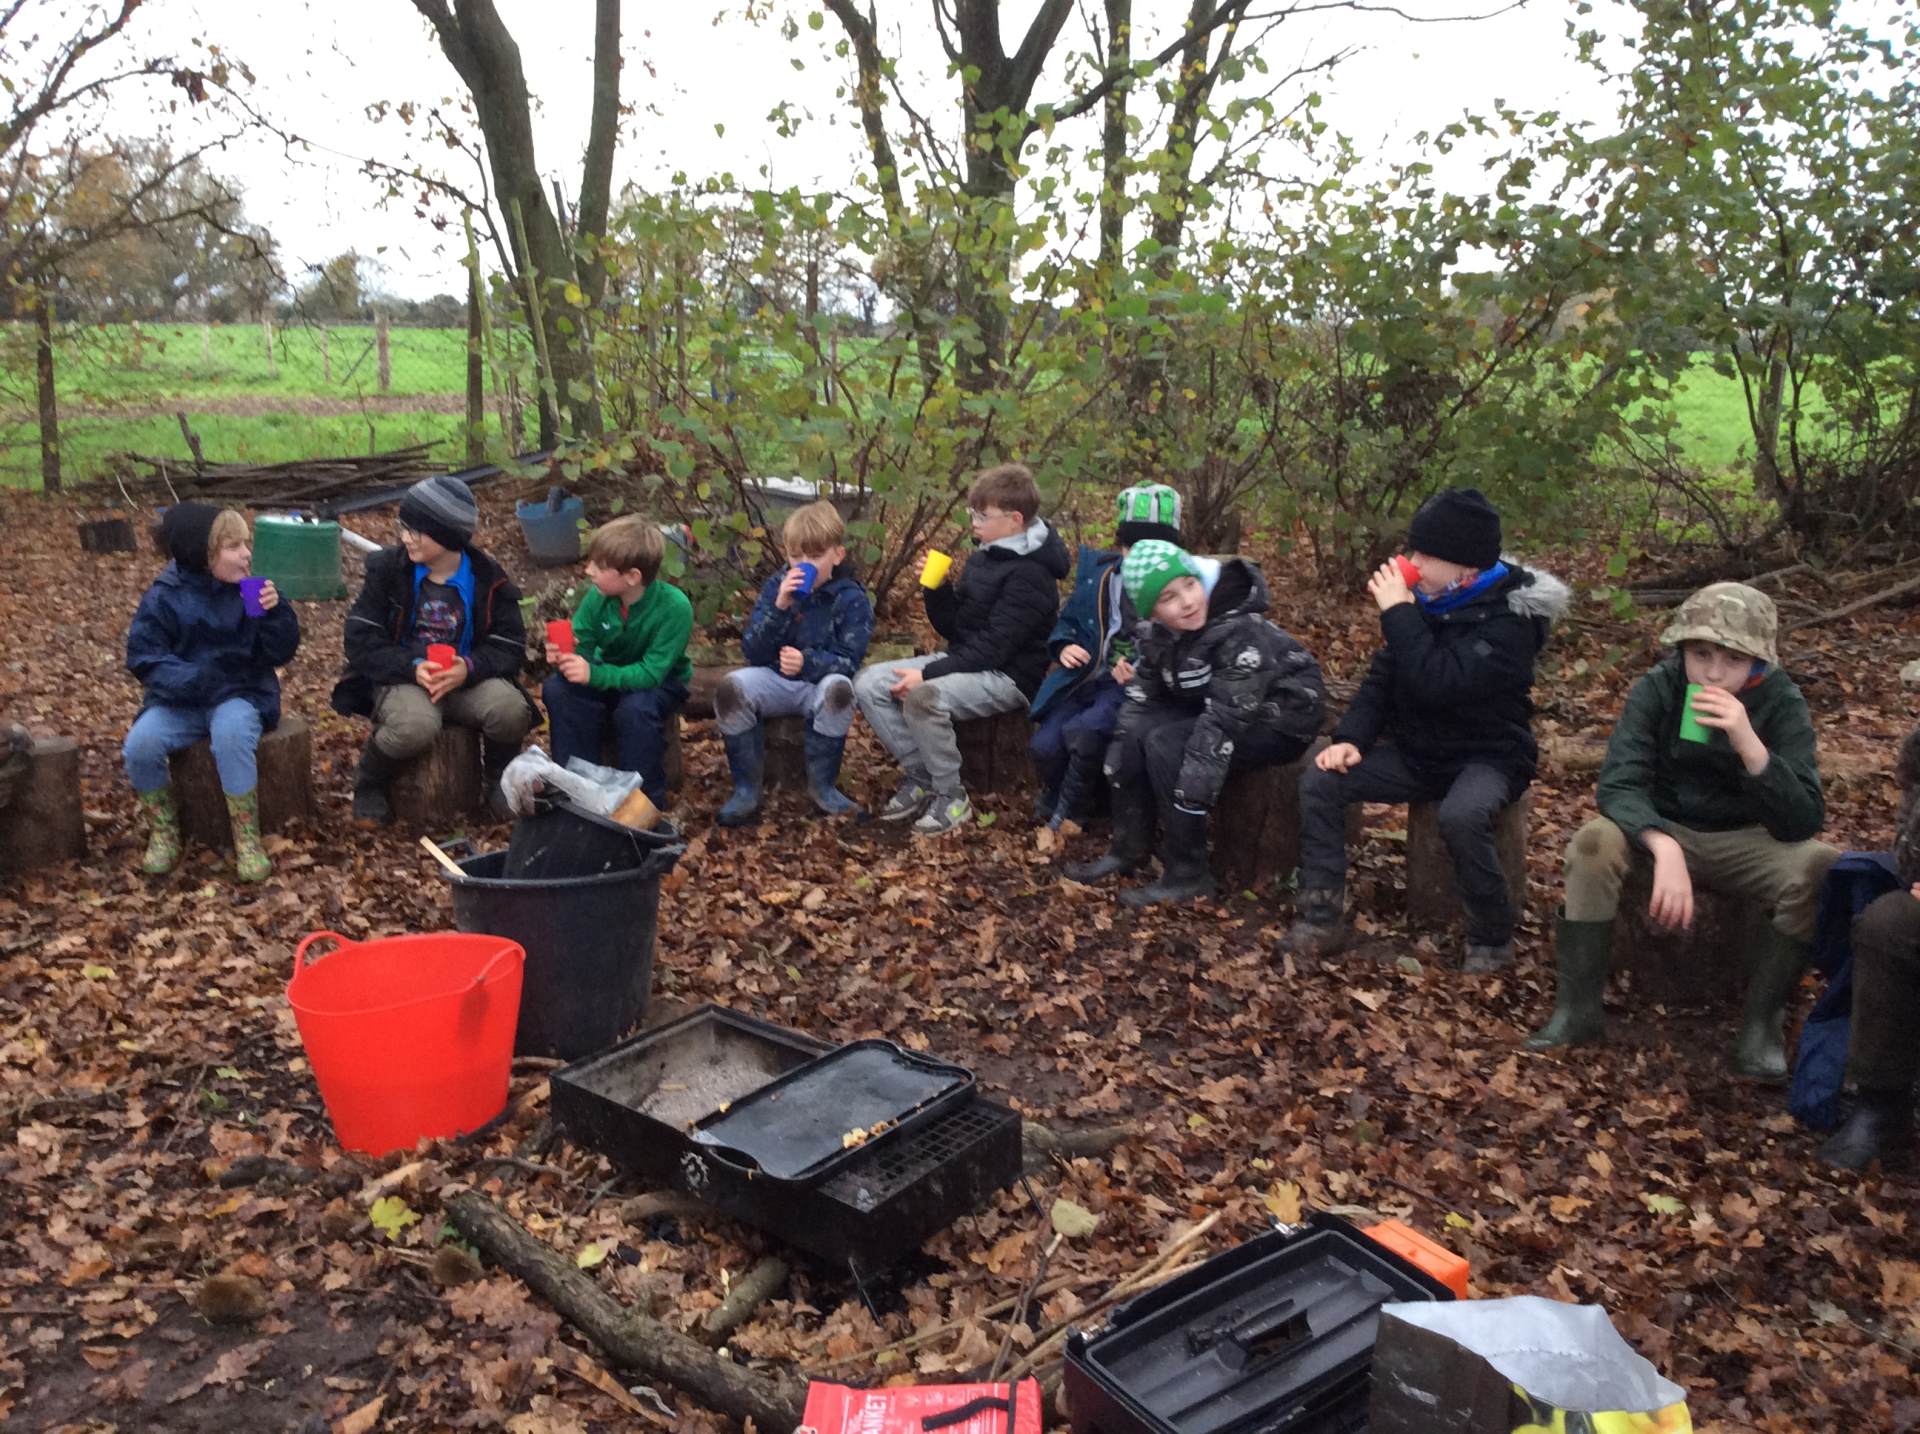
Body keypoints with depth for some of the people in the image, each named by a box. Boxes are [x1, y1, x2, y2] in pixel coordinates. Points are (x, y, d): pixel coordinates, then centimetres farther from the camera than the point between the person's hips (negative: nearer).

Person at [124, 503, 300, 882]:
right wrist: (192, 679, -23)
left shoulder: (251, 592, -2)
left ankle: (247, 839, -20)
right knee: (140, 744, -27)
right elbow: (144, 656, -6)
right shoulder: (165, 596, -5)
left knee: (231, 734, -35)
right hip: (180, 700, 1)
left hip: (240, 694, -1)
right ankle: (164, 830, 1)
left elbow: (281, 653, -2)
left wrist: (275, 612, -20)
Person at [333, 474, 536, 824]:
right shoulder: (388, 569, -4)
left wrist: (468, 668, -26)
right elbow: (361, 642, -8)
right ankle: (368, 783, -3)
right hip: (402, 678, -1)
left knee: (511, 709, -30)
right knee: (416, 725, -36)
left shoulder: (489, 578, -2)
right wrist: (413, 667, -25)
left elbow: (509, 648, -4)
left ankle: (500, 780, 2)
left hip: (466, 678, 2)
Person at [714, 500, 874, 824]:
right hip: (776, 680, 2)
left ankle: (822, 785, -17)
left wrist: (808, 663, -31)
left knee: (838, 688, -37)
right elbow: (753, 653, -6)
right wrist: (779, 608, -21)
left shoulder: (852, 599, -6)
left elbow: (848, 660, -11)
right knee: (732, 686, -28)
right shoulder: (775, 587, 2)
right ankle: (746, 788, -15)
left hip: (821, 683, -2)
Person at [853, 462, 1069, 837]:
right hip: (964, 660, 9)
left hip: (1006, 676, -9)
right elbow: (952, 628, 13)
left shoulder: (1029, 574, -17)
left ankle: (951, 797, -15)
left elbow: (993, 648, -23)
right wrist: (935, 589, -5)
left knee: (923, 698, -35)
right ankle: (920, 778, 2)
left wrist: (927, 674, -25)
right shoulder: (983, 558, 11)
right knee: (869, 683, -6)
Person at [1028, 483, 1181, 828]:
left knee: (1081, 732, -32)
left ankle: (1067, 815, -4)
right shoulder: (1097, 569, 5)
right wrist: (1064, 646, -5)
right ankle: (1051, 797, 16)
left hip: (1136, 687, -4)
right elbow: (1069, 620, 17)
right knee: (1044, 745, -20)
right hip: (1086, 679, 4)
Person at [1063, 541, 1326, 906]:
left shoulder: (1238, 630, -30)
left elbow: (1224, 721, -34)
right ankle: (1128, 851, 3)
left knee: (1166, 744, -24)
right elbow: (1141, 698, 1)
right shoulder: (1157, 633, -8)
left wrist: (1187, 797, -37)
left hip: (1282, 717, -7)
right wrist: (1117, 770, -8)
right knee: (1134, 732, -11)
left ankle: (1189, 874, -15)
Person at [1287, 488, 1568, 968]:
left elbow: (1436, 684, -34)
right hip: (1417, 750, 7)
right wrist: (1351, 737, -8)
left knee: (1461, 816, -38)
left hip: (1487, 757, -7)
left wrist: (1398, 613, -28)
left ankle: (1492, 938, -14)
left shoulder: (1509, 618, -21)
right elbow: (1385, 675, 7)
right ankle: (1321, 918, -8)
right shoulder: (1430, 598, 1)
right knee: (1320, 781, -11)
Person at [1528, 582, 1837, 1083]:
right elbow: (1619, 784, -25)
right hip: (1664, 829, 0)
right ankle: (1578, 1007, -21)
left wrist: (1749, 744, -39)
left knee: (1820, 868, -30)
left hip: (1745, 843, 0)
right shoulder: (1656, 690, -15)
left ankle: (1762, 1018, -13)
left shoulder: (1781, 703, -15)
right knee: (1595, 841, -31)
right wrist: (1664, 848, -45)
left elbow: (1804, 823, -23)